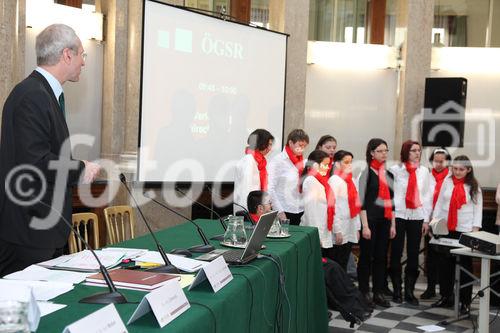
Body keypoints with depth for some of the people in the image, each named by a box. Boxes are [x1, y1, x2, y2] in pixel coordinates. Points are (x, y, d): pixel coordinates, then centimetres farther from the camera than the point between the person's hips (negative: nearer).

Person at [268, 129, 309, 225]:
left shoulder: (302, 161, 10)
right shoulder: (278, 160, -5)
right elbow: (271, 188, -9)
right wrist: (279, 211, -12)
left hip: (301, 211, 5)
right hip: (285, 212, -5)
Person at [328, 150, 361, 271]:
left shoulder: (350, 180, 13)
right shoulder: (334, 180, -10)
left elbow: (355, 206, 15)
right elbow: (332, 207, -14)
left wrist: (357, 228, 12)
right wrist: (337, 231, -17)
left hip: (350, 230, 7)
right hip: (340, 230, -7)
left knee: (344, 264, 12)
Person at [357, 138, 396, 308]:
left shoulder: (389, 174, 13)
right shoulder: (366, 172, -5)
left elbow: (391, 201, 17)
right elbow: (361, 201, -9)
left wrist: (393, 224, 12)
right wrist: (365, 225, -14)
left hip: (385, 219, 6)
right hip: (370, 218, -6)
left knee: (381, 256, 8)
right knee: (366, 256, 2)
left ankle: (378, 293, 16)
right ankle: (364, 292, 11)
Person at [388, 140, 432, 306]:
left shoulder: (424, 171, 8)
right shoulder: (395, 170, -1)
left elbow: (427, 196, 9)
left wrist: (426, 219, 5)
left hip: (417, 217, 3)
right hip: (398, 215, -2)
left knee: (413, 255, 5)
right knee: (396, 254, 3)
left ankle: (409, 291, 14)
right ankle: (396, 290, 14)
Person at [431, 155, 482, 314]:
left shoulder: (473, 185, 0)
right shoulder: (447, 181, 5)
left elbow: (478, 208, -1)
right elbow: (440, 202, 7)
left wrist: (475, 229, -8)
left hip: (465, 230, -2)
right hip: (446, 229, 3)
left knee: (465, 265, 3)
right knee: (444, 263, 7)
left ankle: (465, 301, 11)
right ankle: (445, 297, 20)